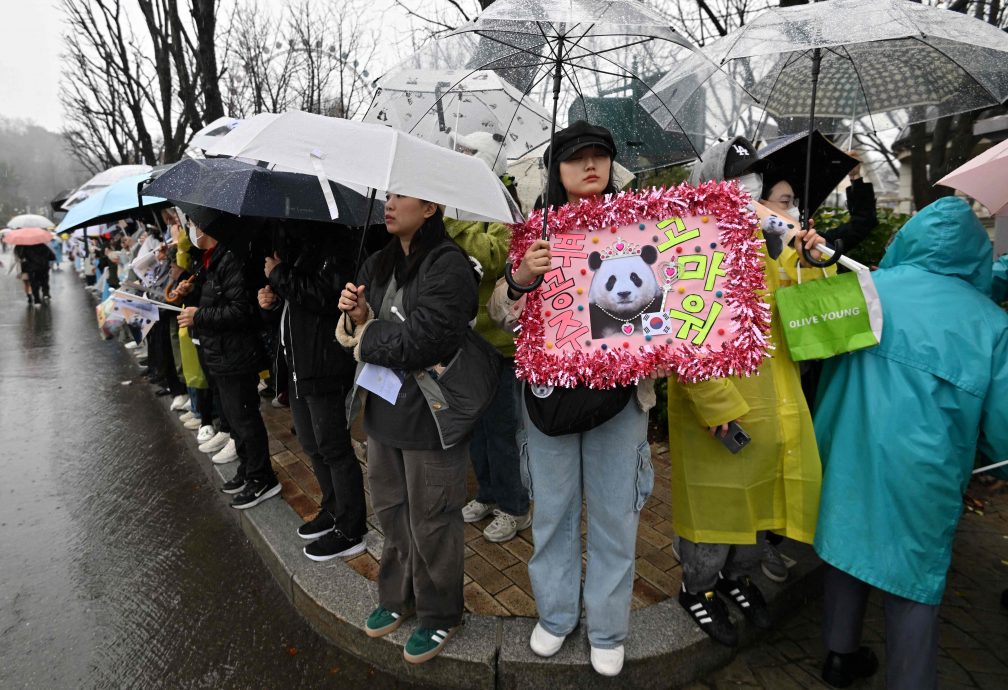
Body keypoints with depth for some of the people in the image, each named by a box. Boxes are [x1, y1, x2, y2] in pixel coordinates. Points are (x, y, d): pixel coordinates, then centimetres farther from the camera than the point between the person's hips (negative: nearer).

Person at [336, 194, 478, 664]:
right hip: (383, 408, 7)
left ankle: (439, 616, 31)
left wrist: (366, 335, -10)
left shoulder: (448, 267, -16)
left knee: (431, 522, 8)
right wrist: (358, 315, -8)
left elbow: (422, 339, -25)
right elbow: (359, 332, 14)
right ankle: (397, 595, 43)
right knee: (389, 510, 20)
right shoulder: (379, 265, 9)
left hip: (428, 414, -7)